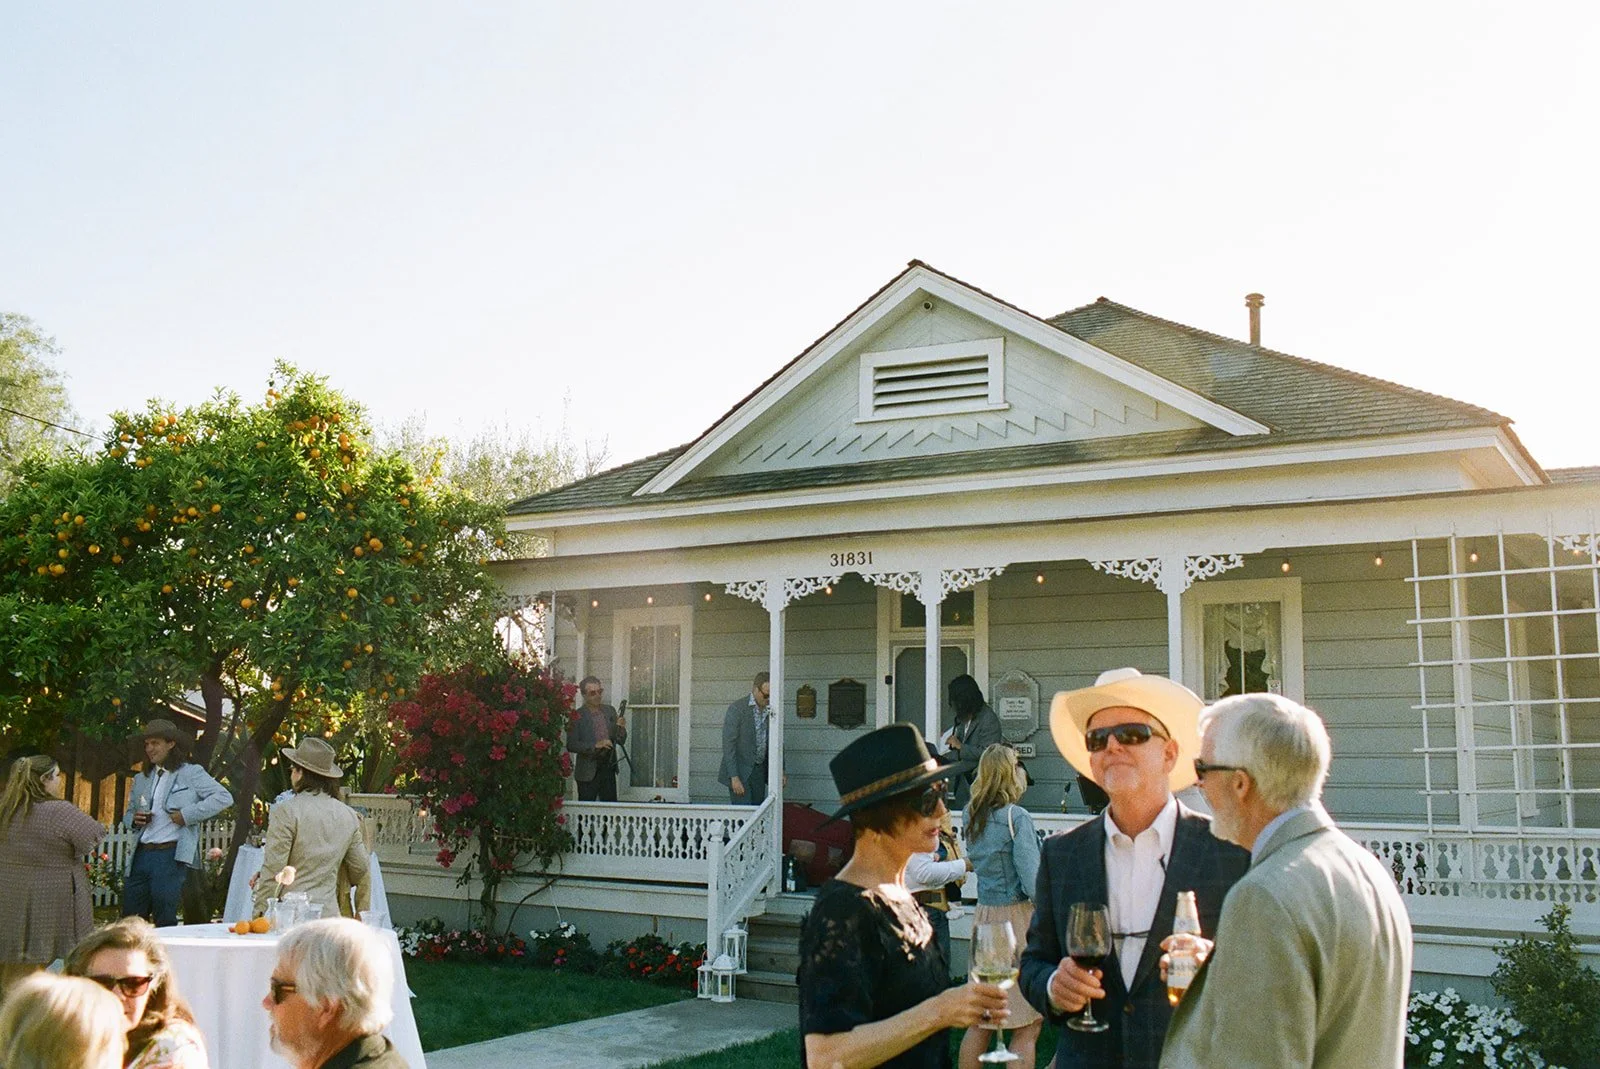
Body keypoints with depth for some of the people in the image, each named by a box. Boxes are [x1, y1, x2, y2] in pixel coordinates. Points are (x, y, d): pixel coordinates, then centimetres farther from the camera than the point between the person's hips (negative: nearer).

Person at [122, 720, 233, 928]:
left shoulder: (190, 773, 1)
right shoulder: (141, 779, 19)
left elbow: (224, 797, -8)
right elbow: (128, 813, 28)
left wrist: (187, 815, -14)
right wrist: (134, 820, 3)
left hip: (171, 856, -6)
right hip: (141, 855, 6)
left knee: (165, 921, -3)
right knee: (130, 920, 7)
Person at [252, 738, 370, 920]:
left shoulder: (286, 812, -7)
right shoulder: (349, 816, 10)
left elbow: (272, 872, -9)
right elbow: (360, 871, 17)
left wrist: (260, 913, -2)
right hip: (329, 913, 5)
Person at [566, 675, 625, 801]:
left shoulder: (609, 711, 8)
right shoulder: (577, 716, -6)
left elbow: (621, 740, 10)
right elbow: (571, 745, -13)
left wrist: (621, 728, -11)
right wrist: (596, 745, -23)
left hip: (608, 768, 4)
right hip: (588, 771, -4)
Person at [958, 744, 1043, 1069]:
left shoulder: (969, 815, 5)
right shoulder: (1017, 817, -14)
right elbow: (1033, 881, -16)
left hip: (983, 916, 7)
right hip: (1017, 917, -7)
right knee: (1026, 1028, -1)